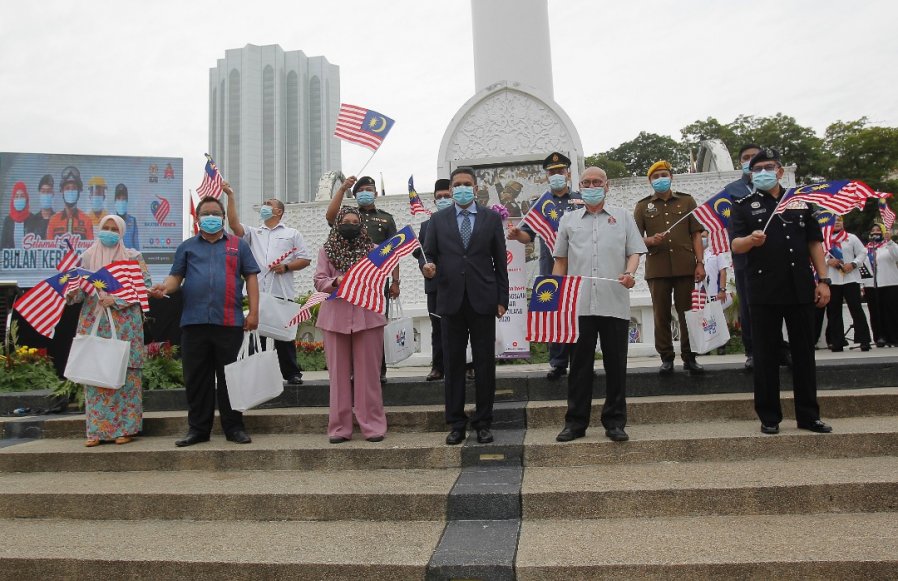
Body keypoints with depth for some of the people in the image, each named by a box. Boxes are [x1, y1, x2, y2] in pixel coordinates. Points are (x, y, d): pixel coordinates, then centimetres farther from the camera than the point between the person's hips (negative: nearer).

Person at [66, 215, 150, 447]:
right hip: (93, 323, 3)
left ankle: (125, 428, 3)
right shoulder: (87, 257, 15)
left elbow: (144, 284, -3)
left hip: (124, 324, -3)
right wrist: (71, 291, -9)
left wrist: (117, 300, -13)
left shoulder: (132, 257, 6)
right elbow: (78, 291, 15)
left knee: (125, 372, -4)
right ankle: (97, 429, 7)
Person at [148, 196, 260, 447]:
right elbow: (176, 276, 11)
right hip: (194, 322, 2)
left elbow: (251, 278, 8)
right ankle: (198, 428, 16)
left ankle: (234, 427, 12)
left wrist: (253, 312, -2)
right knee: (196, 378, 6)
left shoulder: (238, 245, 12)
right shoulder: (187, 247, 17)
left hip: (229, 322, -2)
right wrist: (164, 287, -13)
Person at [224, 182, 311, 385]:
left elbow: (305, 259, 8)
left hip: (282, 294, -3)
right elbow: (234, 224, 1)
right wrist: (231, 196, -3)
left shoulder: (292, 234, 13)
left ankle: (292, 373, 8)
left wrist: (286, 267, -9)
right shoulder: (253, 233, 19)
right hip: (257, 293, 3)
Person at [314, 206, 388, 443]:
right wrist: (336, 281, -15)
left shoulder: (371, 249, 6)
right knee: (339, 373, 5)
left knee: (368, 371, 2)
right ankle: (340, 427, 13)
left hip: (367, 315, -1)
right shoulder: (327, 250, 10)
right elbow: (319, 281, 4)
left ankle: (372, 425, 9)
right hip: (336, 316, 1)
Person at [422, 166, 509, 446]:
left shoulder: (492, 218, 8)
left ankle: (483, 423, 14)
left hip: (482, 300, 0)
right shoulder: (438, 219, 10)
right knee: (453, 363, 5)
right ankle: (456, 424, 14)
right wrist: (428, 265, -15)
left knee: (485, 363, 3)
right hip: (451, 300, 1)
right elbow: (429, 253, 9)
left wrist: (502, 299, 2)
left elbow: (500, 261, 7)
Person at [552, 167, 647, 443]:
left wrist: (629, 273, -11)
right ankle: (575, 422, 12)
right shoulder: (568, 220, 16)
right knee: (579, 364, 4)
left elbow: (634, 252, 9)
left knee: (616, 364, 4)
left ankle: (615, 422, 15)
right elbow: (561, 259, 17)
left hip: (615, 303, 0)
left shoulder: (622, 216, 14)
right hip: (578, 304, 1)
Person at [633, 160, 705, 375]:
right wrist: (650, 240, -13)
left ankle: (689, 357, 11)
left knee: (688, 313, 2)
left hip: (685, 266, 0)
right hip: (657, 268, 0)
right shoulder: (643, 206, 12)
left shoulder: (686, 201, 14)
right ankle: (666, 358, 10)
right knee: (661, 315, 2)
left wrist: (700, 263, 0)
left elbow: (696, 234, 9)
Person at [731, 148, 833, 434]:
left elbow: (815, 243, 12)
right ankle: (769, 417, 11)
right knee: (766, 355, 2)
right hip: (764, 291, -3)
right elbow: (735, 245, -7)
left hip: (801, 289, 3)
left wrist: (823, 280, 4)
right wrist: (750, 240, -30)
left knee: (804, 353, 8)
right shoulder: (744, 206, 4)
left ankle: (808, 415, 18)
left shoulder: (800, 201, 12)